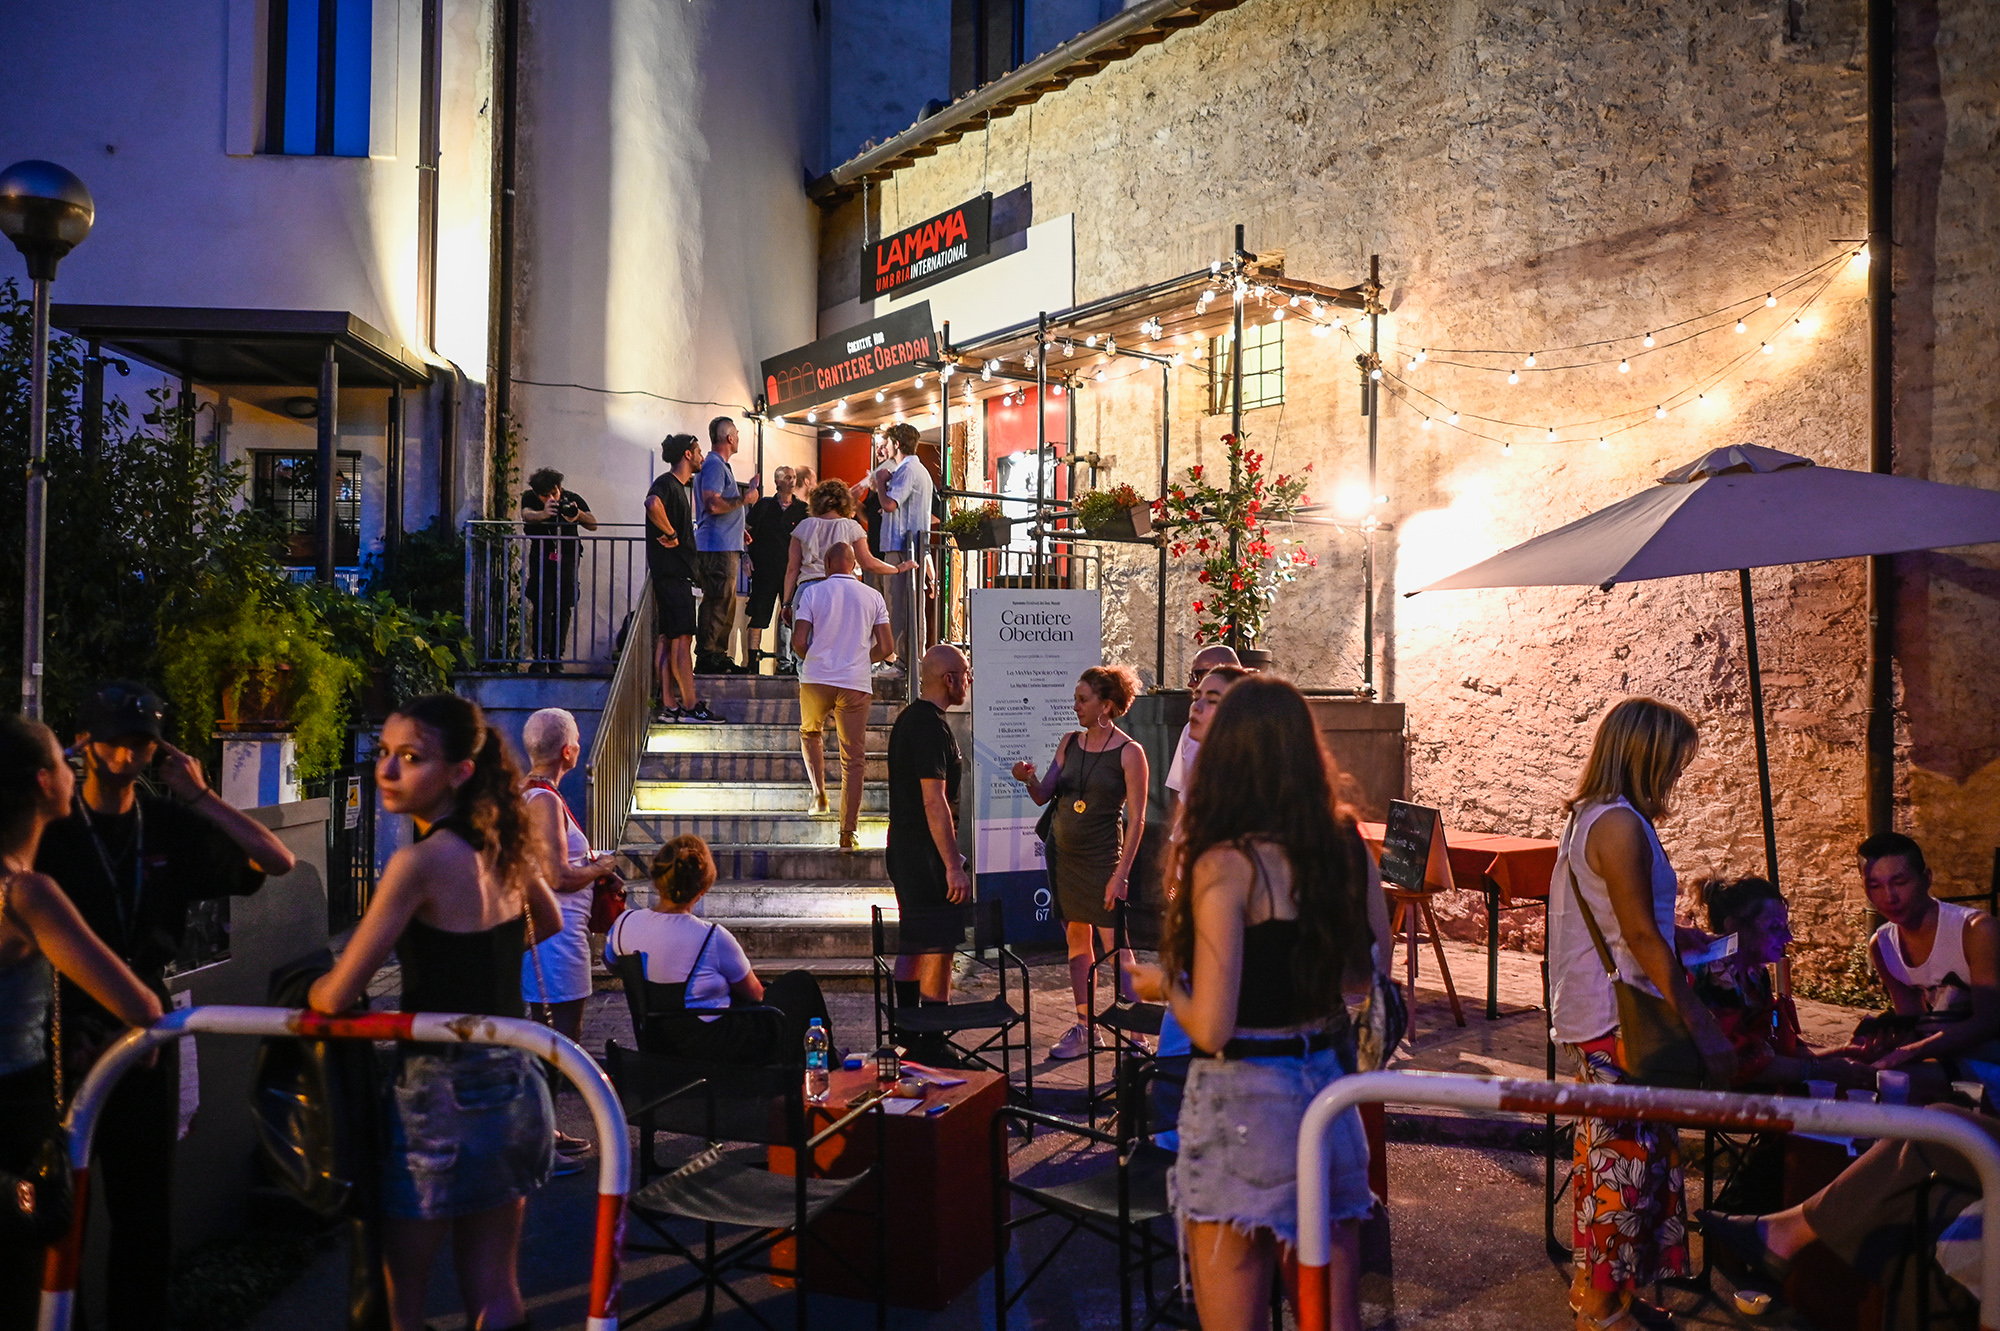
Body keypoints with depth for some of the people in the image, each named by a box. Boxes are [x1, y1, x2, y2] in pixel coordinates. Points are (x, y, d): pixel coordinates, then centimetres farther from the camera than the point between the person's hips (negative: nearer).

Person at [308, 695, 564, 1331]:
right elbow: (549, 923, 22)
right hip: (514, 1087, 7)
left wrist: (307, 991, 4)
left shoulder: (422, 860, -19)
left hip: (444, 1099, -7)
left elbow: (337, 996, -17)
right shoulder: (503, 847, 2)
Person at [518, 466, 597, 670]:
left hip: (566, 559, 1)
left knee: (563, 608, 0)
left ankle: (556, 657, 7)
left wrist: (578, 514, -36)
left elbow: (593, 525, -15)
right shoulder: (530, 499, -8)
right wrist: (543, 514, -51)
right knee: (542, 607, -12)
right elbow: (526, 515, -29)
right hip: (541, 558, -1)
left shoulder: (572, 499, -8)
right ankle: (540, 656, -12)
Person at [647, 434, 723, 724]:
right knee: (682, 637, -10)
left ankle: (669, 705, 10)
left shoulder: (681, 485, 21)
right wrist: (670, 534, -21)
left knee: (667, 639, 8)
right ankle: (690, 707, -9)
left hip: (677, 572, 10)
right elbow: (653, 504, -34)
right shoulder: (667, 483, -10)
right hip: (671, 572, -10)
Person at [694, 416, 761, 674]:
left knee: (725, 604, 13)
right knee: (717, 603, -10)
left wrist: (746, 490, 31)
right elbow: (713, 505, -23)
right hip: (718, 547, -11)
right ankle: (706, 658, -8)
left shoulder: (720, 465, 22)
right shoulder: (714, 465, -12)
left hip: (726, 547, 11)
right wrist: (744, 498, -14)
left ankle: (718, 657, 17)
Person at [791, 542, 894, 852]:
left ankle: (819, 793, 12)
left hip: (816, 679, 0)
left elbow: (799, 642, -5)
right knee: (854, 758, 5)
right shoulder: (873, 597, 6)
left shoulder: (812, 592, 2)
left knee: (810, 732, 28)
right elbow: (886, 649, 2)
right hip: (856, 684, 0)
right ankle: (848, 832, 2)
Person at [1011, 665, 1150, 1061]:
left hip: (1102, 859, -6)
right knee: (1076, 942, 13)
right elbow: (1044, 796, 8)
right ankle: (1084, 1028, 24)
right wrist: (1029, 779, -15)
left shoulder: (1129, 753, -10)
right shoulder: (1069, 743, 7)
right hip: (1064, 855, 6)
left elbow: (1136, 820, -11)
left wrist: (1120, 873, -15)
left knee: (1116, 950, -6)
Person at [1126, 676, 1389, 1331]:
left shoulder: (1224, 866, -19)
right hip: (1329, 1091, 6)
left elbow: (1210, 1027, -20)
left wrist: (1161, 984, -1)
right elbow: (1372, 974, 12)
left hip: (1243, 1105, -6)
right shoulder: (1349, 850, -1)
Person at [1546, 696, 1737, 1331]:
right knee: (1628, 1158, -1)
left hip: (1589, 1015, 11)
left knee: (1608, 1150, 19)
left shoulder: (1590, 816, 13)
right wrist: (1697, 1022, -16)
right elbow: (1639, 934, -19)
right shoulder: (1620, 823, -18)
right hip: (1617, 1020, -11)